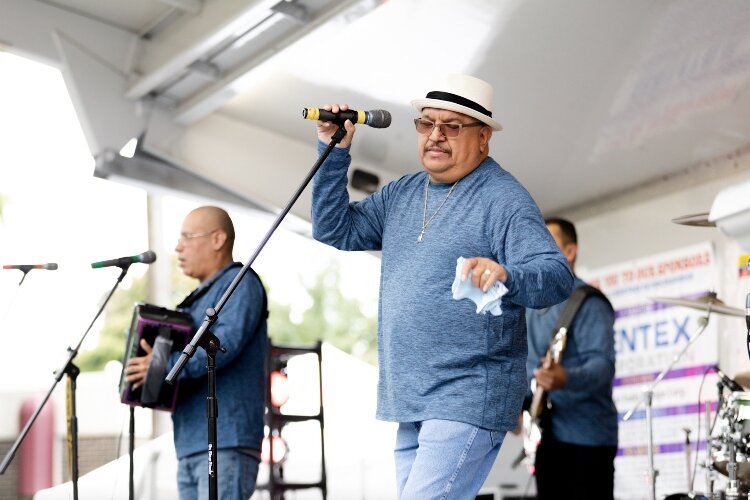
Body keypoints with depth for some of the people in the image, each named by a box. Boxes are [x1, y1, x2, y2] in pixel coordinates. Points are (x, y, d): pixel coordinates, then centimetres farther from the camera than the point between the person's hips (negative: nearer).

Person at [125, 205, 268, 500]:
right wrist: (148, 375, 8)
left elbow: (228, 341, -20)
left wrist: (167, 366, -27)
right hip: (190, 444, 10)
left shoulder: (240, 283, -4)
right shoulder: (199, 297, 25)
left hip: (225, 443, -10)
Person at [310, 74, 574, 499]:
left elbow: (558, 277, -18)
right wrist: (334, 152, 3)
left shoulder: (505, 199, -9)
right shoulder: (401, 194, 14)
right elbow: (334, 232, 13)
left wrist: (505, 277, -40)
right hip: (411, 401, 8)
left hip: (469, 400, -8)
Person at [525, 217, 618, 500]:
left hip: (586, 435, -9)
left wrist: (565, 379, -42)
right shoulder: (531, 306, 16)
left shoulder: (588, 303, -10)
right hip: (546, 437, 9)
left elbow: (603, 363, -23)